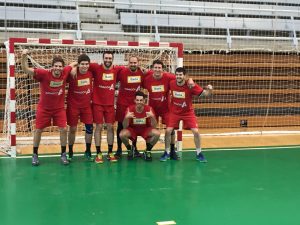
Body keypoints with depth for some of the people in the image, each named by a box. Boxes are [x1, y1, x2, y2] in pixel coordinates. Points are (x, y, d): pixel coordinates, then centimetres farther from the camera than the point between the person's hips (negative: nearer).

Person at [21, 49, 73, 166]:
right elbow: (26, 69, -30)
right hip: (44, 108, -2)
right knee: (38, 130, 6)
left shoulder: (65, 72, -14)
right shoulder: (44, 74, -23)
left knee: (63, 129, -5)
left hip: (59, 108, 2)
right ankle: (35, 155, 23)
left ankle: (63, 154, 13)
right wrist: (24, 56, -45)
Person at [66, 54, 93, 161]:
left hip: (87, 104, 3)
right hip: (73, 105, -3)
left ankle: (88, 152, 18)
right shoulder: (72, 74, -19)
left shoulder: (90, 73, -9)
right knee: (72, 129, 6)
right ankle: (70, 152, 21)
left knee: (89, 128, 2)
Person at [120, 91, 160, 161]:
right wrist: (126, 117, -40)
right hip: (132, 129, 0)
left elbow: (154, 126, -20)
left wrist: (152, 117, -40)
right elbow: (125, 127, -19)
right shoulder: (130, 109, -19)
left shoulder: (149, 109, -18)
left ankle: (148, 151, -2)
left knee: (157, 133, -29)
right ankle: (130, 149, 3)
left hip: (145, 129, 0)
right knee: (122, 134, -30)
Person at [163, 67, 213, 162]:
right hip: (174, 112, 1)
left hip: (188, 112, -1)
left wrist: (209, 90, -38)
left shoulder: (191, 86, -20)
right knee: (168, 131, -10)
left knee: (196, 132, -8)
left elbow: (205, 94, -20)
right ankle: (167, 152, 10)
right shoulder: (171, 84, -14)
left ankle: (199, 153, 13)